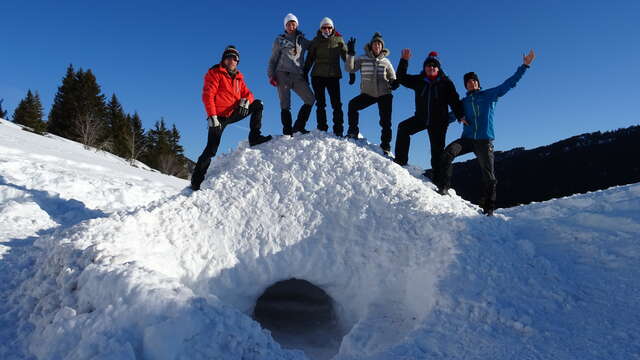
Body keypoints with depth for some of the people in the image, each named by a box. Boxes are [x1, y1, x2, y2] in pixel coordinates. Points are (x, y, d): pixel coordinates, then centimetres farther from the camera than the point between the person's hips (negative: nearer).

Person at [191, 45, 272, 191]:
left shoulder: (238, 77, 17)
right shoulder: (214, 73, -1)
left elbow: (247, 93, 13)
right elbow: (207, 95, -10)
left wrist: (245, 100, -14)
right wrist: (212, 117, -21)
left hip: (233, 113, 6)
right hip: (219, 116, -6)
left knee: (258, 104, -4)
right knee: (211, 150, -12)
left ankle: (254, 137, -8)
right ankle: (196, 181, -3)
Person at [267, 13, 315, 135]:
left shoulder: (302, 40, 17)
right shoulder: (279, 40, 11)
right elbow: (273, 59, 9)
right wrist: (271, 75, -2)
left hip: (298, 76, 3)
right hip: (283, 74, -3)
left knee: (310, 100, -7)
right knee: (285, 105, -7)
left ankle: (299, 126, 3)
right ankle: (287, 131, -3)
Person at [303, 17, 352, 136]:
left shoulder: (338, 39, 6)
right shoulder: (316, 40, 7)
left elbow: (346, 56, 5)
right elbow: (309, 58, 10)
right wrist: (305, 73, 4)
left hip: (334, 76, -1)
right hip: (317, 76, 1)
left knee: (337, 104, -6)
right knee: (320, 104, 2)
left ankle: (338, 130, -3)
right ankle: (322, 130, 6)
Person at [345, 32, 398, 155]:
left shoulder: (385, 61, 6)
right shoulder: (362, 59, 3)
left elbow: (393, 77, 12)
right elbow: (350, 68, -9)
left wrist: (394, 83, -11)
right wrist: (350, 53, -21)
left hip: (384, 94, 1)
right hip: (367, 94, 0)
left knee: (386, 121, -1)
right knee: (352, 105, -23)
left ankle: (385, 145, 12)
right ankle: (353, 132, -7)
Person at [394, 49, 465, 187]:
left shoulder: (445, 82, -2)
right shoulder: (419, 81, 4)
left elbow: (454, 100, -4)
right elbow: (401, 78, 2)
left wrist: (460, 116, -16)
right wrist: (404, 61, -8)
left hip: (439, 122, -2)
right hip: (421, 118, 3)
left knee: (437, 151, -1)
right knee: (403, 128, -21)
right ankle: (401, 160, -14)